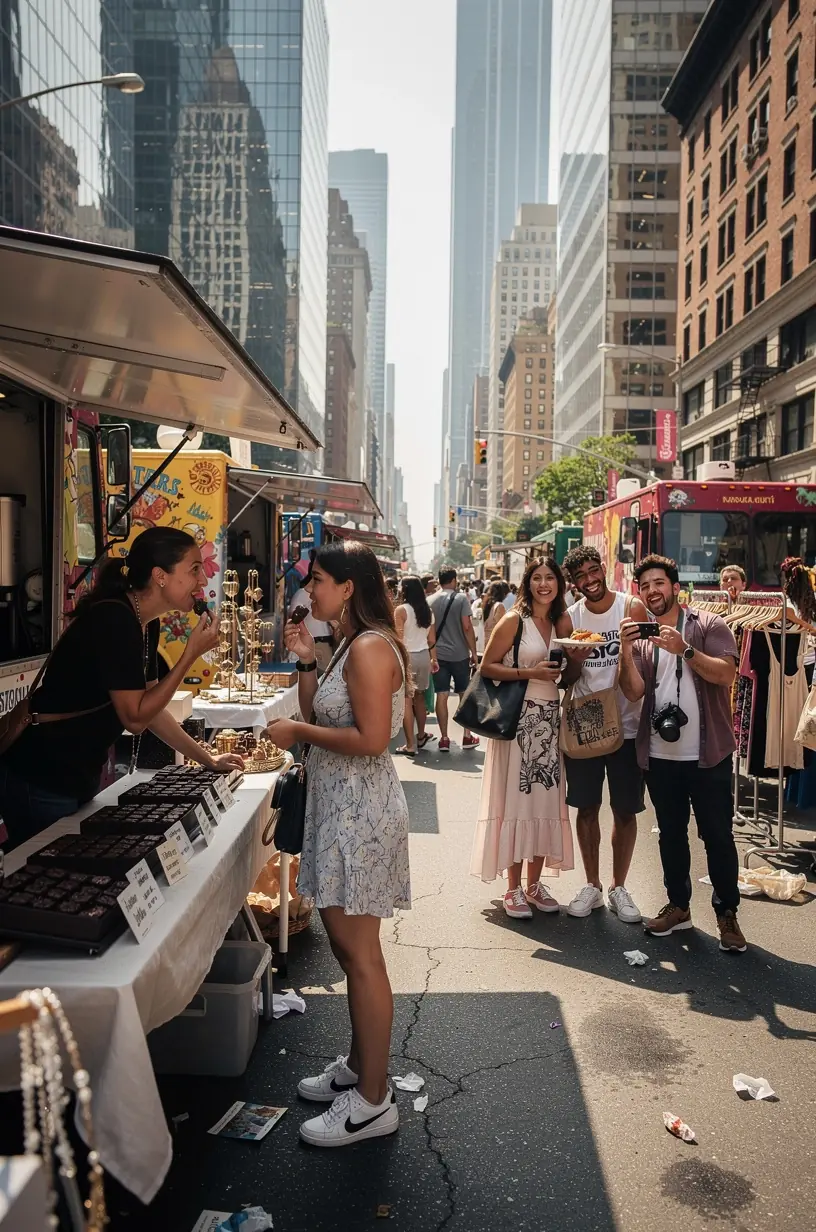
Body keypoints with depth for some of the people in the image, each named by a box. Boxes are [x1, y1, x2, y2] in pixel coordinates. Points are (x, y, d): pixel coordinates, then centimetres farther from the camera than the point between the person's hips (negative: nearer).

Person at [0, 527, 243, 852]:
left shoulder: (145, 625, 5)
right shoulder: (113, 619, -23)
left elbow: (150, 709, 12)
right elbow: (135, 718, -22)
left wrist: (208, 760, 12)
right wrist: (192, 653, -20)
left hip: (78, 778, 9)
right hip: (41, 780, -9)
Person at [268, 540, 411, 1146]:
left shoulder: (371, 648, -17)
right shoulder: (351, 645, 14)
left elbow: (371, 739, -25)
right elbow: (322, 718, 15)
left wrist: (298, 732, -15)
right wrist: (306, 661, 6)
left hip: (361, 810, -10)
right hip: (339, 806, 10)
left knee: (360, 953, -1)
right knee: (348, 945, 19)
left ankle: (373, 1101, 13)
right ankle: (360, 1064, 35)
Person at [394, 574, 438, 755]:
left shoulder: (401, 610, -11)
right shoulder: (428, 610, 7)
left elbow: (398, 639, -13)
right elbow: (431, 639, 10)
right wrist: (434, 658, 19)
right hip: (424, 656, 6)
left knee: (406, 700, -3)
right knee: (419, 697, 19)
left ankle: (410, 745, -3)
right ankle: (421, 736, 30)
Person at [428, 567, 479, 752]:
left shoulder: (431, 600, 4)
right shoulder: (461, 598, -6)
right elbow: (467, 626, -11)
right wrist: (474, 651, -3)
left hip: (439, 654, 2)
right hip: (459, 654, -2)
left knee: (441, 696, 3)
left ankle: (444, 739, 4)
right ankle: (467, 736, 16)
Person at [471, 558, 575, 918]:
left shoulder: (562, 622, 10)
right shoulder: (514, 620, -6)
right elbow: (487, 666, -8)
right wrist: (530, 672, -17)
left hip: (550, 717, 6)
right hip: (518, 716, -5)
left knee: (545, 798, 8)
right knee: (517, 797, -1)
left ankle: (534, 884, 20)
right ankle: (514, 888, 9)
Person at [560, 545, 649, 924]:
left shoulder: (632, 608, -6)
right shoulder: (570, 617, 2)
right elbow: (566, 680, 5)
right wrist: (574, 661, -15)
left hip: (625, 724, -2)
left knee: (625, 810, 7)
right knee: (586, 807, 9)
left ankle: (618, 888, 23)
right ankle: (592, 886, 23)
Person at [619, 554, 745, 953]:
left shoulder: (708, 625, -2)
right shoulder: (641, 636, 8)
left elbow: (726, 674, -16)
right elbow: (634, 691, -4)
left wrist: (684, 649, -26)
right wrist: (626, 652, -18)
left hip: (708, 754, -4)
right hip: (660, 755, 4)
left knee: (718, 836, 3)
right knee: (671, 833, 14)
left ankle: (727, 913, 17)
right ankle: (678, 905, 29)